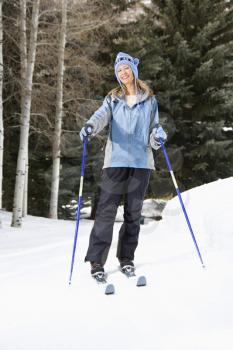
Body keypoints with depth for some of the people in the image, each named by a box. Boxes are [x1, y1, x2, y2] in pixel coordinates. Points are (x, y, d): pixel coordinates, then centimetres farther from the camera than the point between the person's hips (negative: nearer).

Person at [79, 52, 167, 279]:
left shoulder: (149, 100, 13)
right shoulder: (113, 99, 10)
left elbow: (153, 130, 14)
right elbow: (102, 116, -10)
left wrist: (157, 136, -10)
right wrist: (90, 126, -32)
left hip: (141, 162, 1)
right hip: (116, 160, -1)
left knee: (133, 212, 5)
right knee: (106, 210, -9)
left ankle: (126, 258, 15)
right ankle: (96, 261, -9)